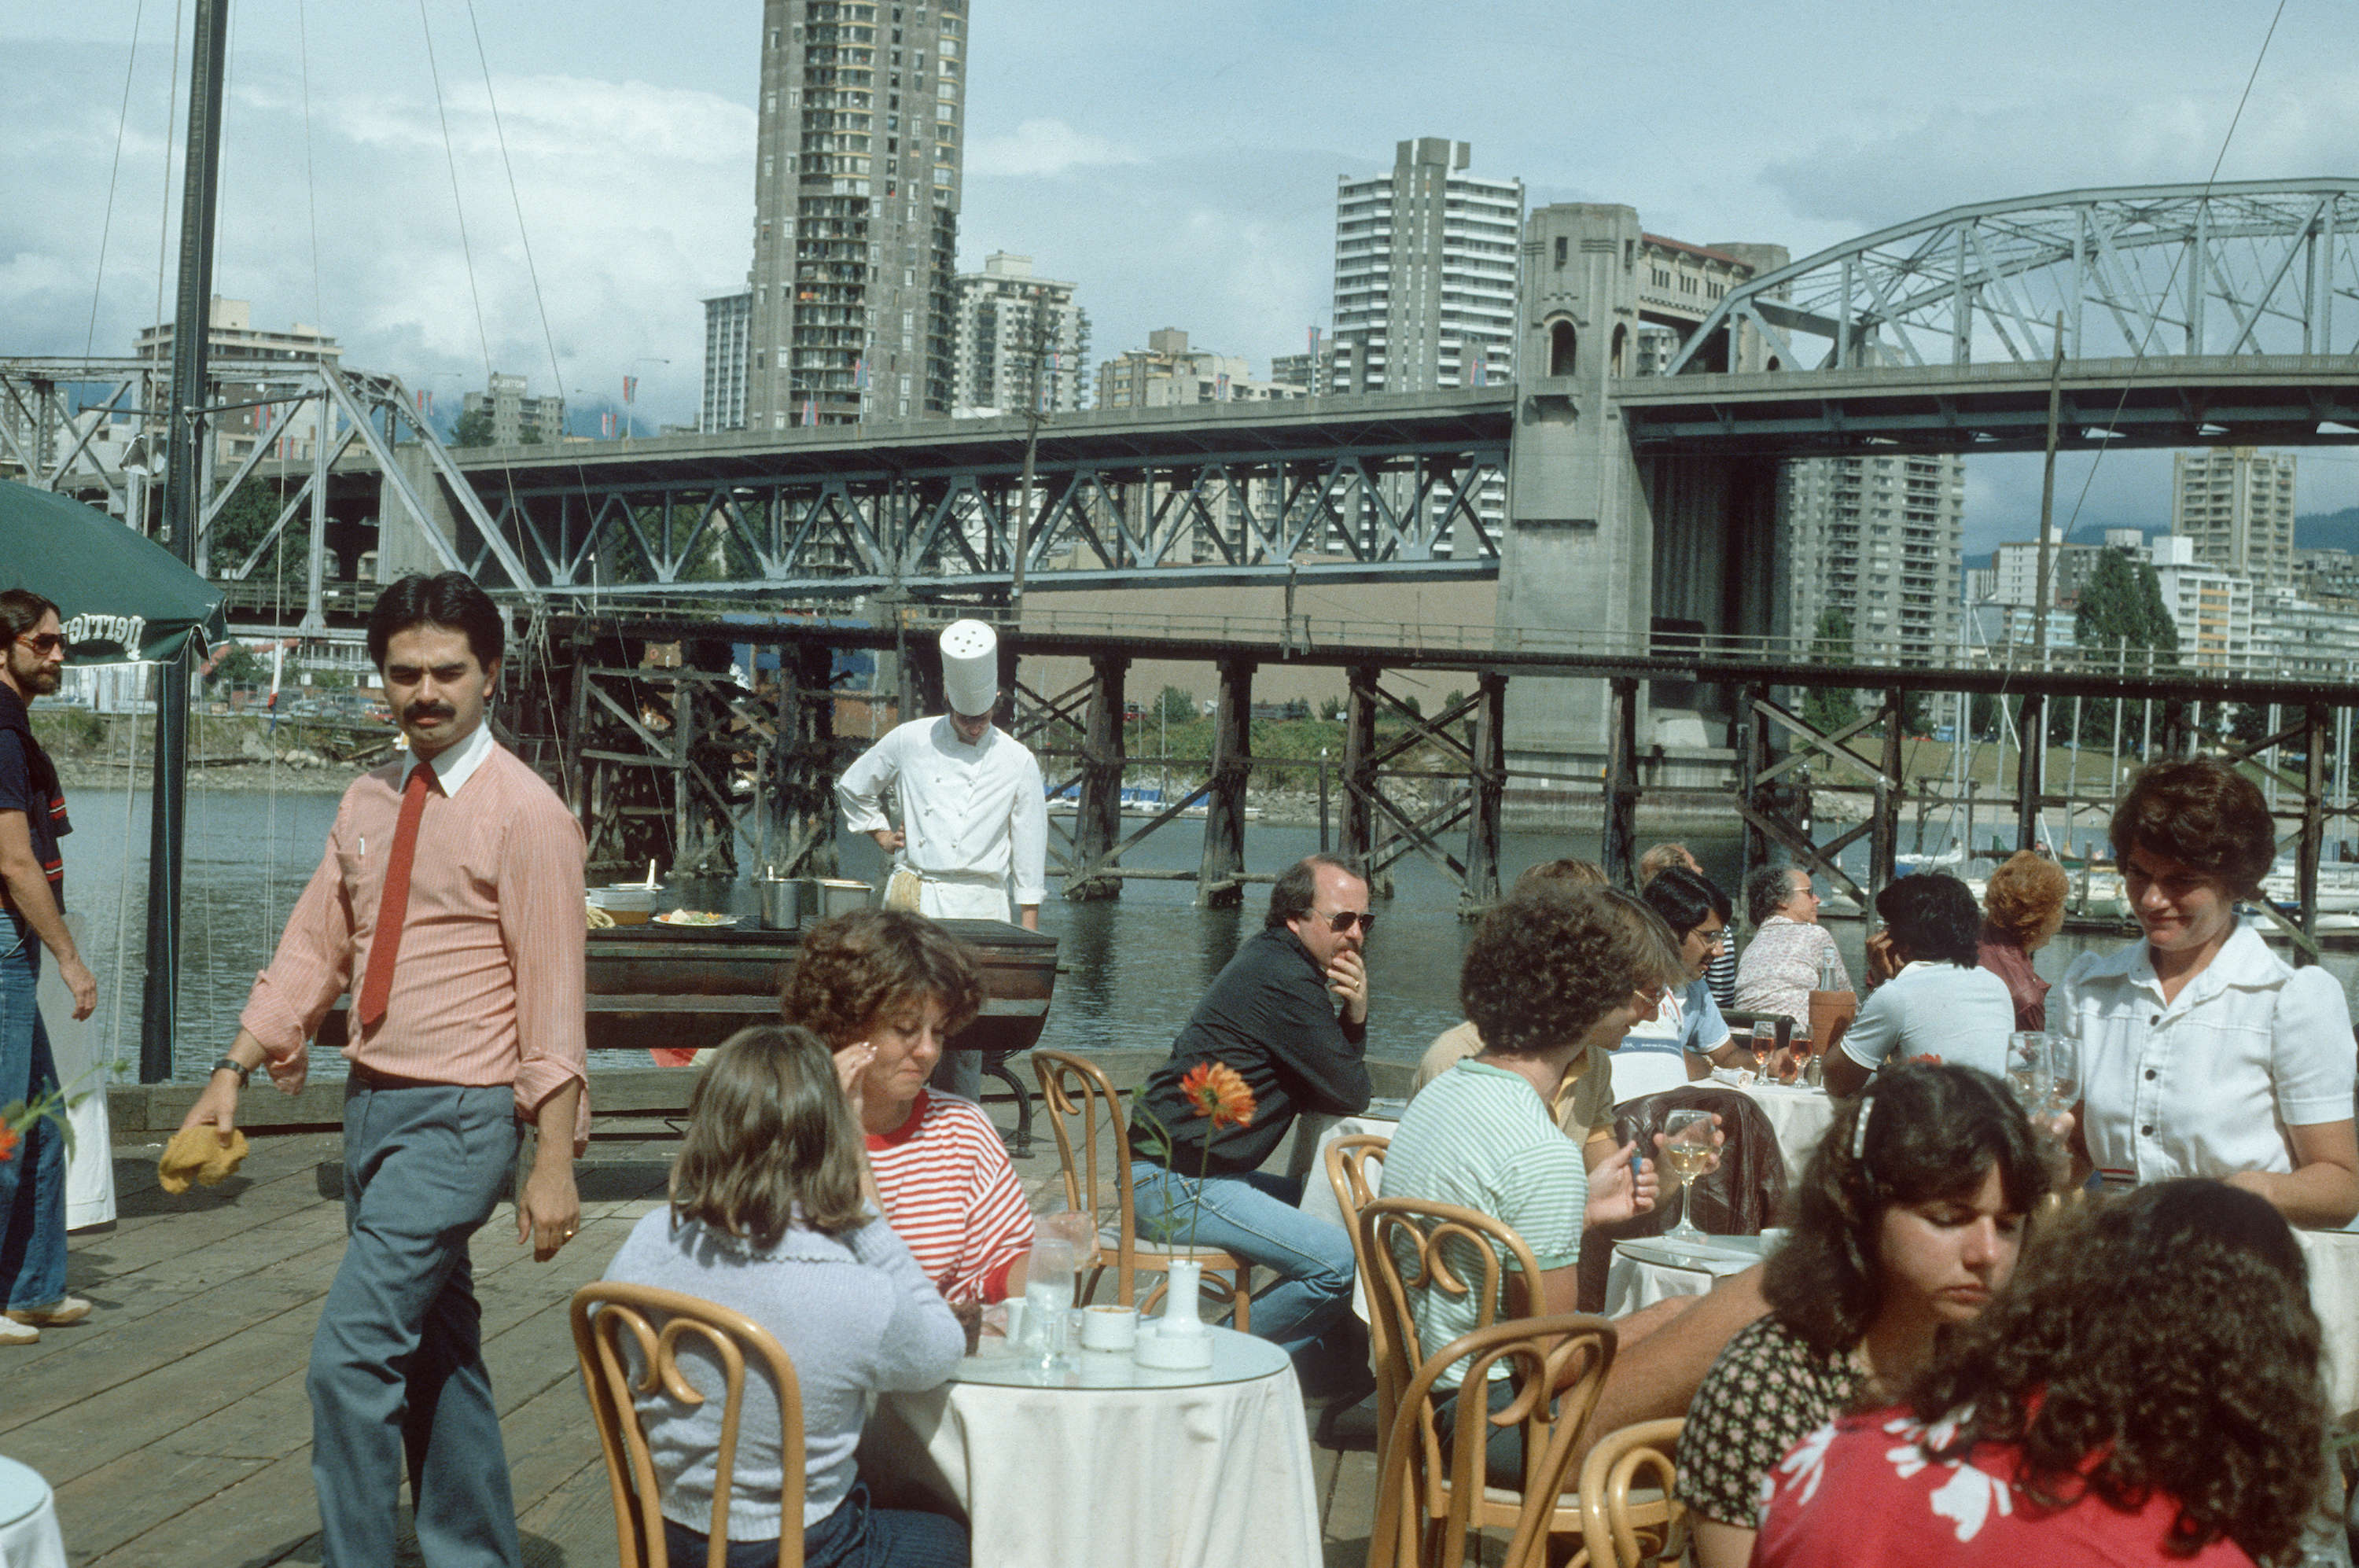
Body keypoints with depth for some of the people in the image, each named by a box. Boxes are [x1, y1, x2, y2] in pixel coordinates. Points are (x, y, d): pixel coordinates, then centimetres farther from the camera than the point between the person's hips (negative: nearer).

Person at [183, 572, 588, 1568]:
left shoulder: (526, 814, -11)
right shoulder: (368, 804, 10)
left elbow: (552, 993, -14)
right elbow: (314, 948, 12)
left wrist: (553, 1161, -17)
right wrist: (234, 1070, 2)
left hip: (459, 1120, -7)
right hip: (372, 1104, 7)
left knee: (351, 1356, -15)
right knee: (431, 1353, 16)